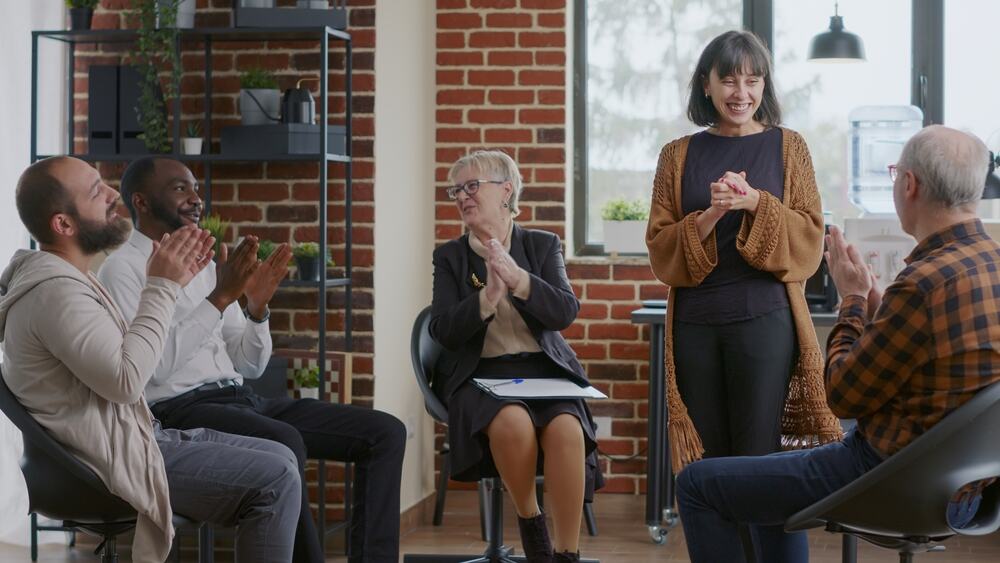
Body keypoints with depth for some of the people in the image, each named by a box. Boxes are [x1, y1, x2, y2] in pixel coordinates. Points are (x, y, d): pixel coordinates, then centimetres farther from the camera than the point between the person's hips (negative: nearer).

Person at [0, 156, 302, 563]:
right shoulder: (54, 290, -21)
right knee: (275, 481, -16)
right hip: (114, 460, -11)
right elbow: (126, 380, -27)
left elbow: (126, 353, 17)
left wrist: (169, 283, 6)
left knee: (279, 458, 9)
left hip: (127, 437, 11)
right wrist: (162, 288, -18)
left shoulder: (64, 275, 13)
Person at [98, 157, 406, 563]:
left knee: (385, 433, -6)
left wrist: (257, 308, -1)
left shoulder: (204, 265, 20)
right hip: (181, 409, -8)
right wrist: (220, 298, -20)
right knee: (284, 443, -38)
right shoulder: (123, 268, -2)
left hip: (242, 400, 8)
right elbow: (149, 366, -17)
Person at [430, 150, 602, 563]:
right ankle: (529, 520, -7)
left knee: (566, 429, -32)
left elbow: (565, 313, -4)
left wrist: (517, 278, -20)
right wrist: (488, 297, -20)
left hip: (543, 369, 1)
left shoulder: (543, 245, 10)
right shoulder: (449, 256, 9)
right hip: (480, 373, 0)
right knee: (513, 422, -34)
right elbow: (443, 332, -2)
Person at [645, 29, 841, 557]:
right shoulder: (679, 155, 10)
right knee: (707, 461, 5)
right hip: (694, 322, 2)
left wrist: (755, 203, -16)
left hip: (764, 320, -2)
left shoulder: (786, 146, 6)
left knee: (758, 460, -3)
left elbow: (809, 240, 0)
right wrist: (710, 216, -13)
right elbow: (660, 248, 4)